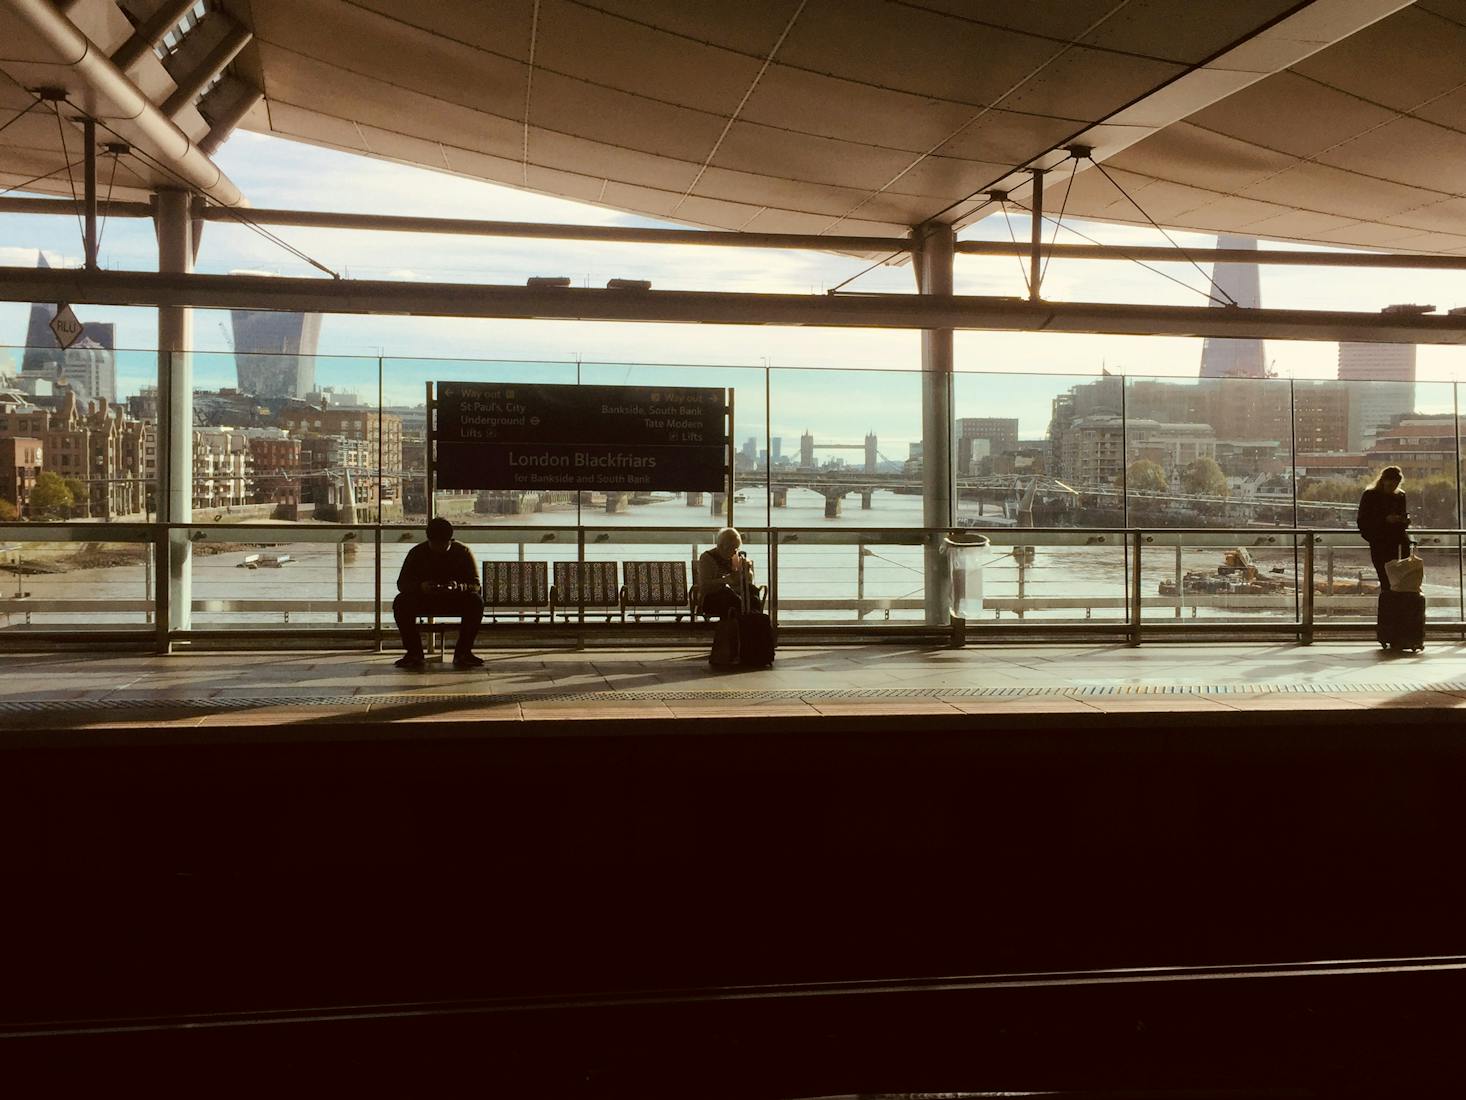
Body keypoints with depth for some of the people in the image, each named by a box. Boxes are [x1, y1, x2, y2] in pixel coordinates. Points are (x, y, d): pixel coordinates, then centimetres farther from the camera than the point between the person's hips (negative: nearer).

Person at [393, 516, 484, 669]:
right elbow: (402, 583, -8)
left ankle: (462, 652, -22)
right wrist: (420, 586, -32)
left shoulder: (463, 552, -4)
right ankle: (414, 653, -22)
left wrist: (458, 587, -33)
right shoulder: (417, 553, -2)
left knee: (476, 601, -31)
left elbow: (475, 584, -9)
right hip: (424, 600, 1)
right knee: (400, 602, -29)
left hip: (455, 601, -1)